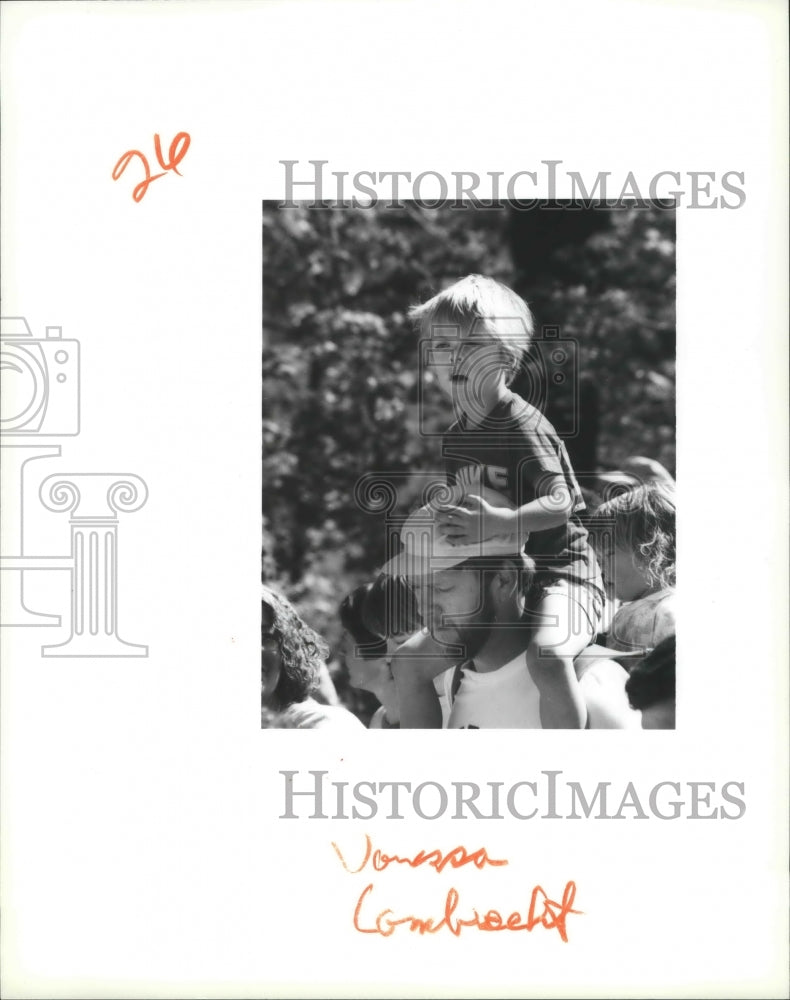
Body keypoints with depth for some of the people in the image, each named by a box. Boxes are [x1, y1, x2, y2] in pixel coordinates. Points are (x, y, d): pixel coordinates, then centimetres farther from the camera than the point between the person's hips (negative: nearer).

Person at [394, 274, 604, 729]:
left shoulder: (522, 426, -15)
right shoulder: (455, 439, 9)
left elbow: (560, 503, -25)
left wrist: (500, 522, -39)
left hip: (560, 570, -9)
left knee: (547, 654, -37)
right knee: (413, 662, 7)